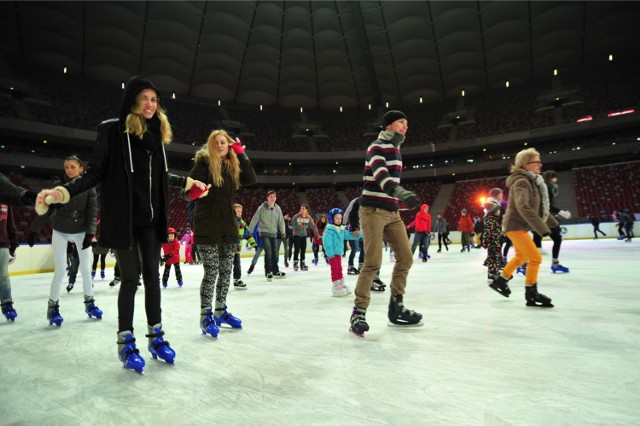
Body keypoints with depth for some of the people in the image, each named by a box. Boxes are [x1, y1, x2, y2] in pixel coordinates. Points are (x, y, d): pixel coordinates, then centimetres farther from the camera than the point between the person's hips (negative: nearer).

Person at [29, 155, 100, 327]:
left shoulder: (88, 187, -5)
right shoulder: (58, 186, -4)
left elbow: (93, 212, -9)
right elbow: (46, 210, -2)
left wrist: (90, 233, -19)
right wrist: (34, 230, -4)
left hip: (81, 232, 1)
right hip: (60, 232, 0)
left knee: (86, 269, 6)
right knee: (60, 270, -4)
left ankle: (89, 303, 20)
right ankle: (52, 307, 10)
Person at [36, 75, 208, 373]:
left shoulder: (156, 133, 10)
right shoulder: (113, 130, -6)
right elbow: (95, 172, -7)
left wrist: (187, 182, 32)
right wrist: (64, 191, -22)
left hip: (151, 217, 5)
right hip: (123, 217, -5)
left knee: (152, 275, 8)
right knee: (131, 277, -1)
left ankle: (155, 336, 20)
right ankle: (125, 342, 16)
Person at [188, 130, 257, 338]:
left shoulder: (234, 165, 10)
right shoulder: (204, 161, -4)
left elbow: (251, 179, -5)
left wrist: (241, 154, -6)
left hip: (228, 224, 6)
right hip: (207, 225, -5)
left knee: (226, 270, 12)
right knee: (211, 271, -5)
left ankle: (220, 310, 28)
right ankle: (205, 316, 10)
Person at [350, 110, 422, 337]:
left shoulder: (395, 149, 20)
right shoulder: (377, 147, -10)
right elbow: (380, 173, -31)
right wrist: (398, 191, -49)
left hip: (392, 212, 9)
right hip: (373, 211, -9)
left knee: (405, 257, 4)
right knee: (373, 262, -12)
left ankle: (396, 306, 18)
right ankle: (358, 312, -2)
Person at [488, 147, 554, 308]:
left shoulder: (533, 181, 11)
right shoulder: (522, 182, -20)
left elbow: (539, 206, 22)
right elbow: (523, 207, -34)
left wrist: (551, 220, 24)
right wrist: (542, 227, -37)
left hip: (520, 226, 10)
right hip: (515, 225, -10)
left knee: (521, 256, 24)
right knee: (535, 258, -8)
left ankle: (500, 281, 37)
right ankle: (531, 294, 4)